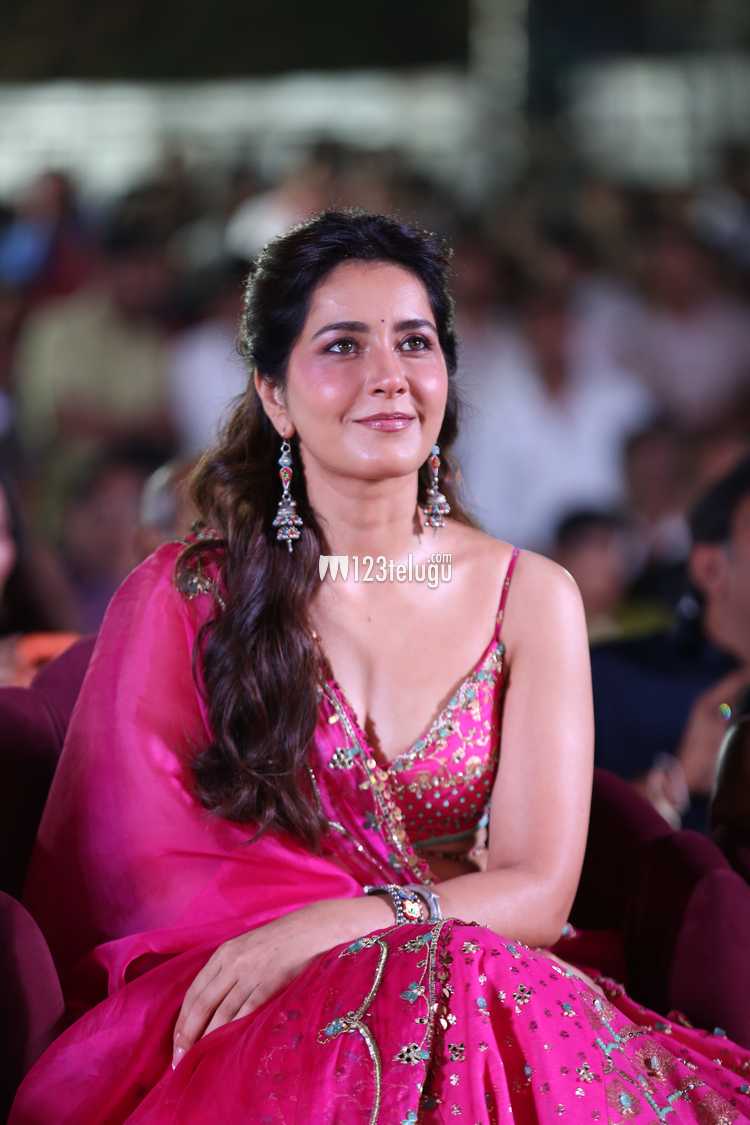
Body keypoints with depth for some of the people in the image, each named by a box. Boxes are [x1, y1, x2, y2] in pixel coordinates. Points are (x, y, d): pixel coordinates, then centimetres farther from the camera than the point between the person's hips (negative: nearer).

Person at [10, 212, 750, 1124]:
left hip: (468, 998, 1)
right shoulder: (181, 597, 4)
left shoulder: (529, 597, 8)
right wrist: (413, 921, -11)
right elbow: (125, 872, 1)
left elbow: (538, 889, -1)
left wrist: (327, 928, -20)